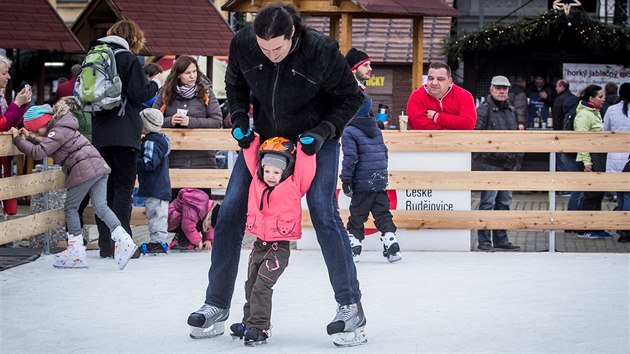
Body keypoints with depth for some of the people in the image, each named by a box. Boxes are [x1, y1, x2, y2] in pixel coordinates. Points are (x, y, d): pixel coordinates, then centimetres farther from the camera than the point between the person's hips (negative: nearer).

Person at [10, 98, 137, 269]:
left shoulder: (58, 132, -8)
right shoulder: (60, 128, 22)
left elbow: (38, 153, -17)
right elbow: (45, 146, 31)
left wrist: (18, 138, -8)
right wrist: (28, 138, 19)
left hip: (84, 170, -9)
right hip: (98, 166, 9)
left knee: (70, 207, 3)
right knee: (101, 207, 1)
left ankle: (76, 251, 5)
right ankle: (123, 239, -16)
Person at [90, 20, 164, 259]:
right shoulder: (128, 58, -6)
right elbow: (139, 94, -10)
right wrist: (155, 84, 7)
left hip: (100, 134, 6)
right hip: (124, 134, -5)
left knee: (105, 187, 8)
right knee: (124, 187, -1)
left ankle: (105, 245, 7)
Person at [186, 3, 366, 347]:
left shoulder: (320, 50, -27)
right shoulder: (242, 44, -18)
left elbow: (351, 97, -12)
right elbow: (235, 85, 5)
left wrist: (323, 132, -23)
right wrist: (239, 119, -10)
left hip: (315, 139, -4)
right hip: (265, 136, 4)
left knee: (323, 213, -19)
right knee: (230, 213, -2)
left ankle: (351, 308, -9)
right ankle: (216, 305, 11)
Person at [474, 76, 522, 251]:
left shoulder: (511, 110, 16)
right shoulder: (484, 109, -7)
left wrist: (515, 158, 16)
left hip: (509, 164, 8)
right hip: (491, 163, -8)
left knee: (504, 203, 12)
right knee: (488, 203, -5)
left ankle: (501, 239, 20)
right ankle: (484, 241, 0)